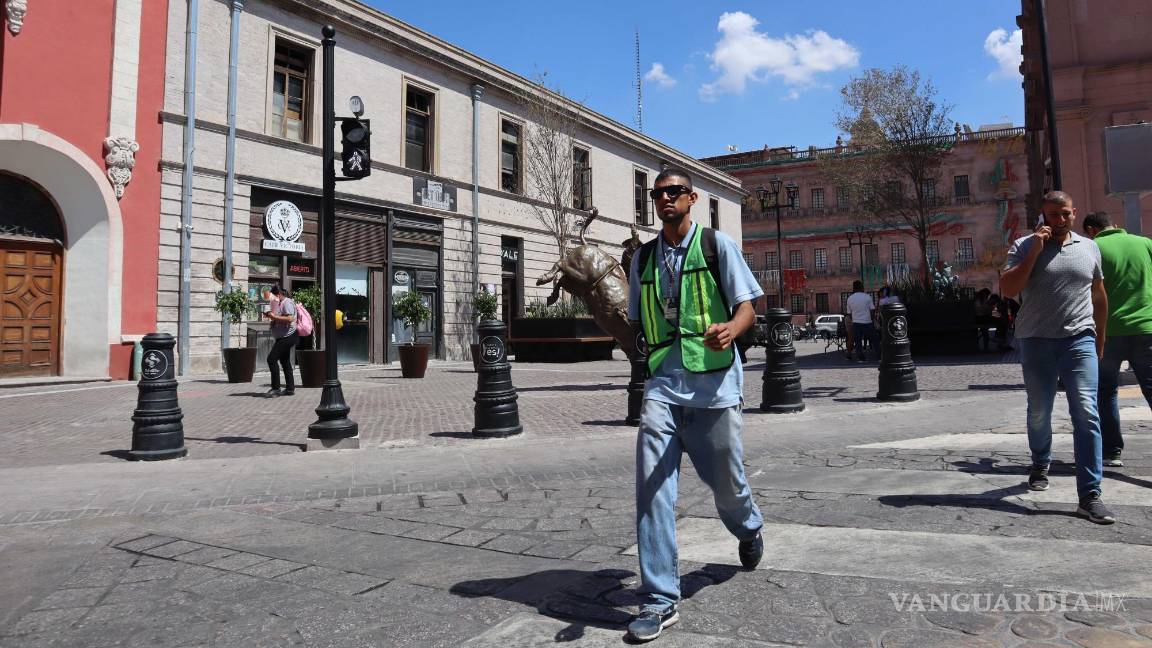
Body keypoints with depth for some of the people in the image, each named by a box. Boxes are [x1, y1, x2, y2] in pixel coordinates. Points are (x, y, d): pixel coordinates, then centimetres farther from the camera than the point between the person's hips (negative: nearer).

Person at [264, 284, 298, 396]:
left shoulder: (287, 303, -13)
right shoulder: (281, 303, 19)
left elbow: (289, 319, -26)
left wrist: (274, 317, -21)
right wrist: (271, 315, 11)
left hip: (287, 336, -11)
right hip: (284, 338, 11)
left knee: (272, 359, -13)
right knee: (285, 361, 13)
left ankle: (275, 388, -11)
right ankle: (290, 388, 18)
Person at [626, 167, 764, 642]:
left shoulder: (717, 245, 3)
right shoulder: (643, 258, 14)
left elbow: (746, 307, -5)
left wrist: (730, 330, -24)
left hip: (714, 385, -2)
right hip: (662, 386, 3)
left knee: (725, 478, 11)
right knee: (652, 487, -9)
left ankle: (749, 530, 48)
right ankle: (659, 600, 1)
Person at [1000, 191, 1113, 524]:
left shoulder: (1089, 247, 10)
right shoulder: (1024, 246, 1)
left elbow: (1099, 295, 18)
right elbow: (1007, 289, -10)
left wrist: (1101, 338, 17)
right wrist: (1034, 251, -13)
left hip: (1079, 340, 1)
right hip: (1036, 341, -1)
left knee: (1087, 413, -10)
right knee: (1039, 412, 11)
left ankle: (1089, 495, -8)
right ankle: (1040, 463, 39)